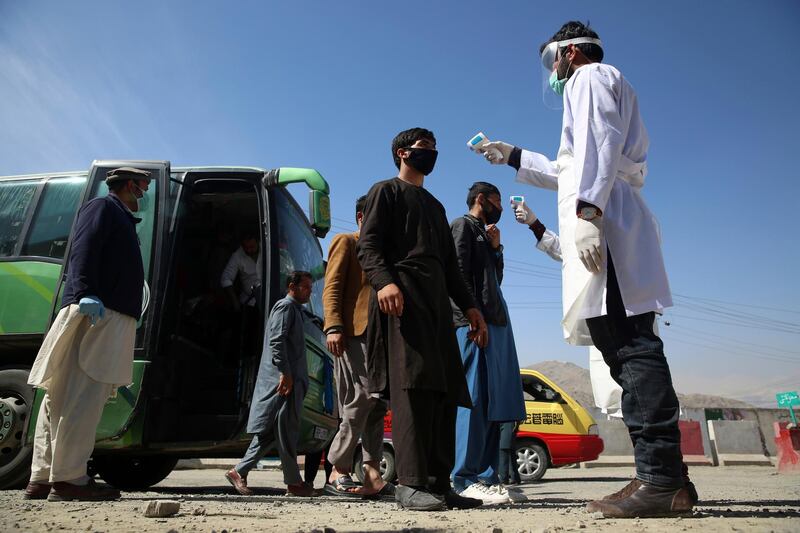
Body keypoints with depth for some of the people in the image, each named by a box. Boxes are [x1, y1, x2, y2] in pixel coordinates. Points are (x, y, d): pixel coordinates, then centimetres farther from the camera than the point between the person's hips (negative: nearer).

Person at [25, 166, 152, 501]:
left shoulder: (122, 219, 31)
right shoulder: (103, 207, 3)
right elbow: (83, 249, -14)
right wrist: (85, 292, -27)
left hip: (111, 316, 10)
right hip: (97, 313, -10)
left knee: (61, 398, 8)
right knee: (83, 397, -12)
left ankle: (43, 478, 14)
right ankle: (68, 479, -11)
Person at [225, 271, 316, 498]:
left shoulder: (295, 310, 25)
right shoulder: (285, 306, -5)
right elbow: (276, 340, -17)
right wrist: (285, 372, -23)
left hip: (288, 378, 10)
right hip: (282, 378, -10)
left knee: (270, 431, 10)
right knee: (286, 429, -5)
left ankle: (239, 471, 13)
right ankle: (294, 482, 1)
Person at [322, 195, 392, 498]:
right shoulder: (346, 242, 8)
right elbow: (332, 287, -4)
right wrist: (333, 327, -18)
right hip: (354, 333, -7)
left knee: (377, 404, 1)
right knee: (362, 399, -13)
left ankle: (372, 474, 3)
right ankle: (338, 473, -3)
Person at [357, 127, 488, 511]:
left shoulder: (435, 206, 33)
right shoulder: (386, 191, 12)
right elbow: (367, 244, -4)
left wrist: (468, 306, 18)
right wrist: (383, 281, -24)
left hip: (436, 300, 8)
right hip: (401, 296, -7)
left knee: (444, 391, 0)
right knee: (412, 383, -19)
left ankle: (438, 482, 3)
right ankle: (410, 483, -19)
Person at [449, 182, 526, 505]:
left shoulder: (483, 234, 29)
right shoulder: (463, 226, 2)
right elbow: (459, 273, -11)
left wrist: (496, 248, 13)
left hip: (494, 323, 10)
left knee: (492, 403, 5)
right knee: (474, 399, -14)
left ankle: (486, 477, 7)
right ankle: (466, 480, -14)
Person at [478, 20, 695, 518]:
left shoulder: (590, 76, 8)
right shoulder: (604, 86, 37)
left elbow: (599, 145, -12)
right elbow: (570, 171, 43)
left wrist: (587, 211, -24)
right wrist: (514, 156, 48)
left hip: (605, 219, -10)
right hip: (607, 221, 10)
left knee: (630, 346, -17)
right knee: (630, 347, 2)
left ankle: (660, 479, -20)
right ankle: (667, 479, 1)